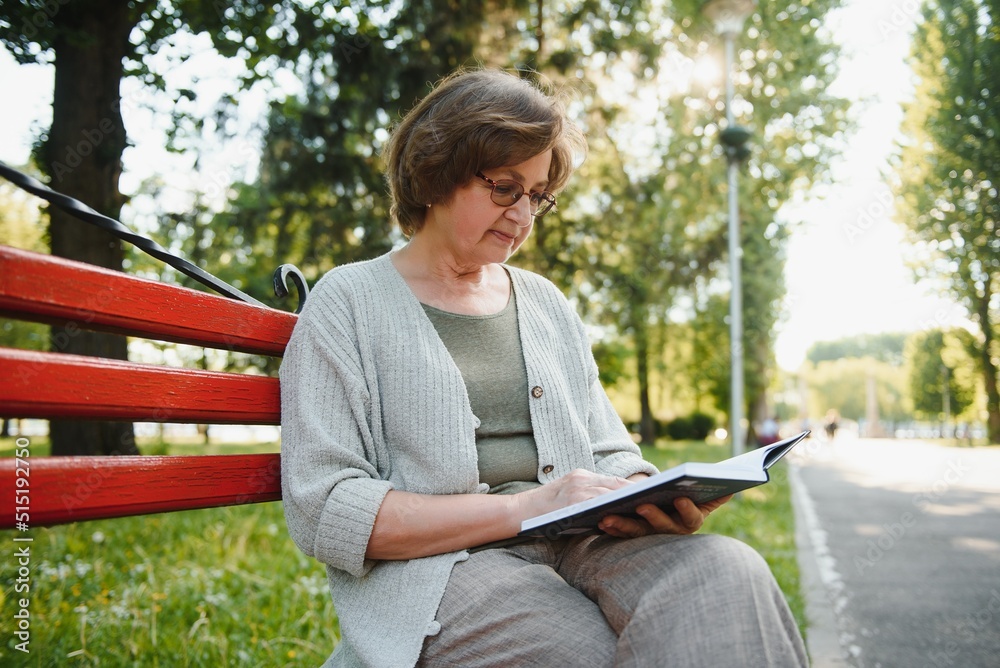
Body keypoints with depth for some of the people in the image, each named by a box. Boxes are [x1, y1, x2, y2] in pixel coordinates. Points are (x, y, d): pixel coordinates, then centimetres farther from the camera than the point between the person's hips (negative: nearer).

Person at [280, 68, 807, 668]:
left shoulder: (547, 303, 19)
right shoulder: (349, 303, 2)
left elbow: (610, 453, 20)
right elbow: (322, 510, -8)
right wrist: (520, 508, -16)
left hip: (578, 549, 5)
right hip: (437, 569, -5)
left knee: (729, 570, -25)